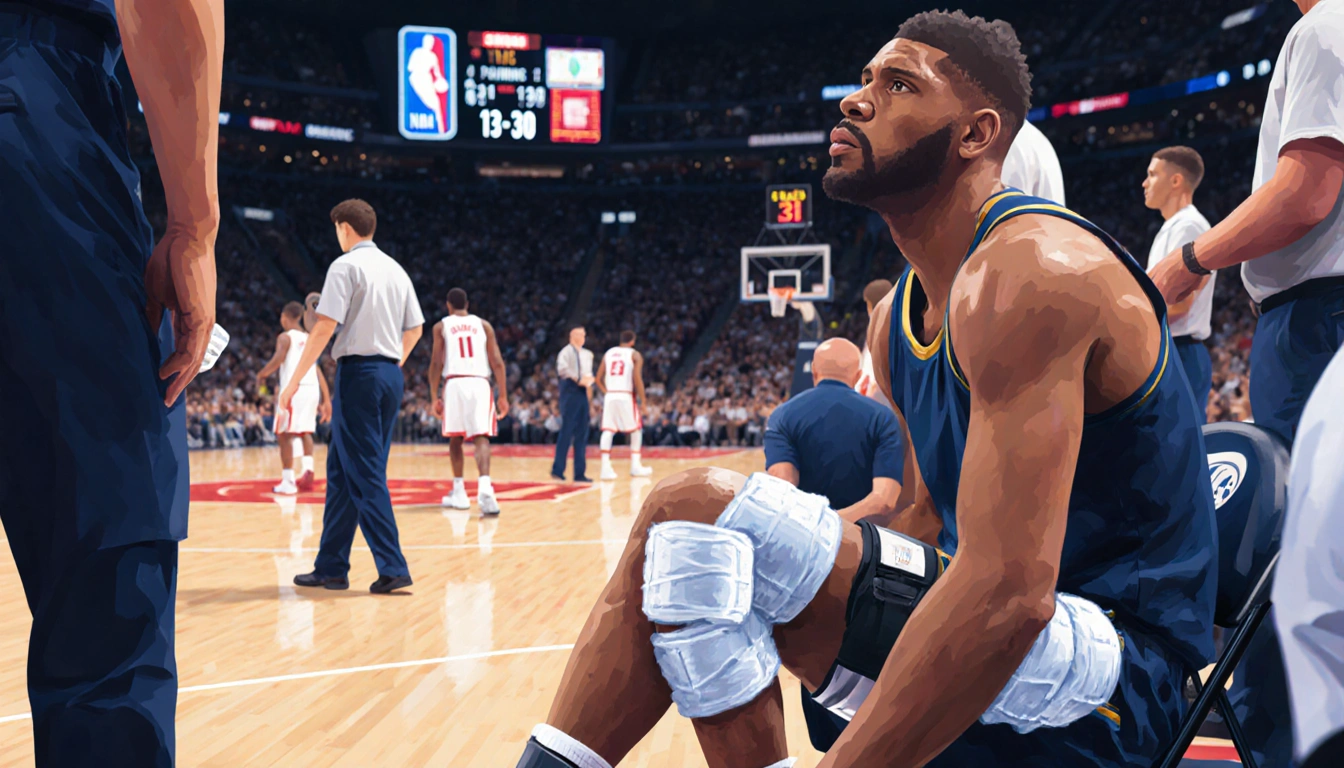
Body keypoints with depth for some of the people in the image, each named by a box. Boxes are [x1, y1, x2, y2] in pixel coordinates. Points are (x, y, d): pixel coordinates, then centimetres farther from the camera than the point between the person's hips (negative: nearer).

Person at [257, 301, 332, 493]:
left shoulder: (285, 337, 2)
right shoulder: (309, 339, 21)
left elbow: (277, 360, -15)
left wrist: (261, 374, 4)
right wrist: (326, 400, 18)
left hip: (293, 388, -6)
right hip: (312, 389, 6)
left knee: (284, 434, -1)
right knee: (305, 432, 21)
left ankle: (288, 481, -5)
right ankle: (308, 473, 10)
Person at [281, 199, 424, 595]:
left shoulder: (346, 266, -7)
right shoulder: (395, 269, 15)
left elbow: (324, 328, -14)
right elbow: (415, 329, 17)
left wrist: (295, 381, -12)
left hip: (359, 373, -7)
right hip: (391, 374, 8)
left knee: (366, 476, -4)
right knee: (341, 470, 14)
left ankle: (393, 568, -7)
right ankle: (331, 567, 19)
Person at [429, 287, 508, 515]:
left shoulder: (441, 326, 13)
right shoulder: (483, 325, 16)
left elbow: (436, 363, 4)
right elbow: (497, 362, 8)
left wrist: (434, 397, 6)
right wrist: (503, 396, 9)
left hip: (454, 383, 0)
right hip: (480, 383, 0)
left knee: (455, 437, 16)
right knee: (481, 437, -8)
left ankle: (459, 492, 20)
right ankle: (484, 487, -31)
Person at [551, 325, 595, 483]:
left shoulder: (587, 354, 18)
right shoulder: (566, 352, -6)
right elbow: (562, 369, -22)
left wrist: (589, 383, 1)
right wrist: (578, 380, -22)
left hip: (582, 393, 8)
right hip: (570, 392, -8)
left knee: (581, 434, 7)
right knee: (567, 432, -8)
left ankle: (579, 472, 10)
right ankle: (557, 469, -2)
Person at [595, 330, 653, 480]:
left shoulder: (608, 353, 15)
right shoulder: (635, 355, 3)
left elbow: (598, 379, 12)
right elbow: (637, 379, -9)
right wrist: (642, 400, -4)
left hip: (610, 396, 3)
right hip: (626, 396, -3)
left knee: (608, 431, 1)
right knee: (636, 430, 12)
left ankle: (606, 468, -8)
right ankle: (635, 466, 13)